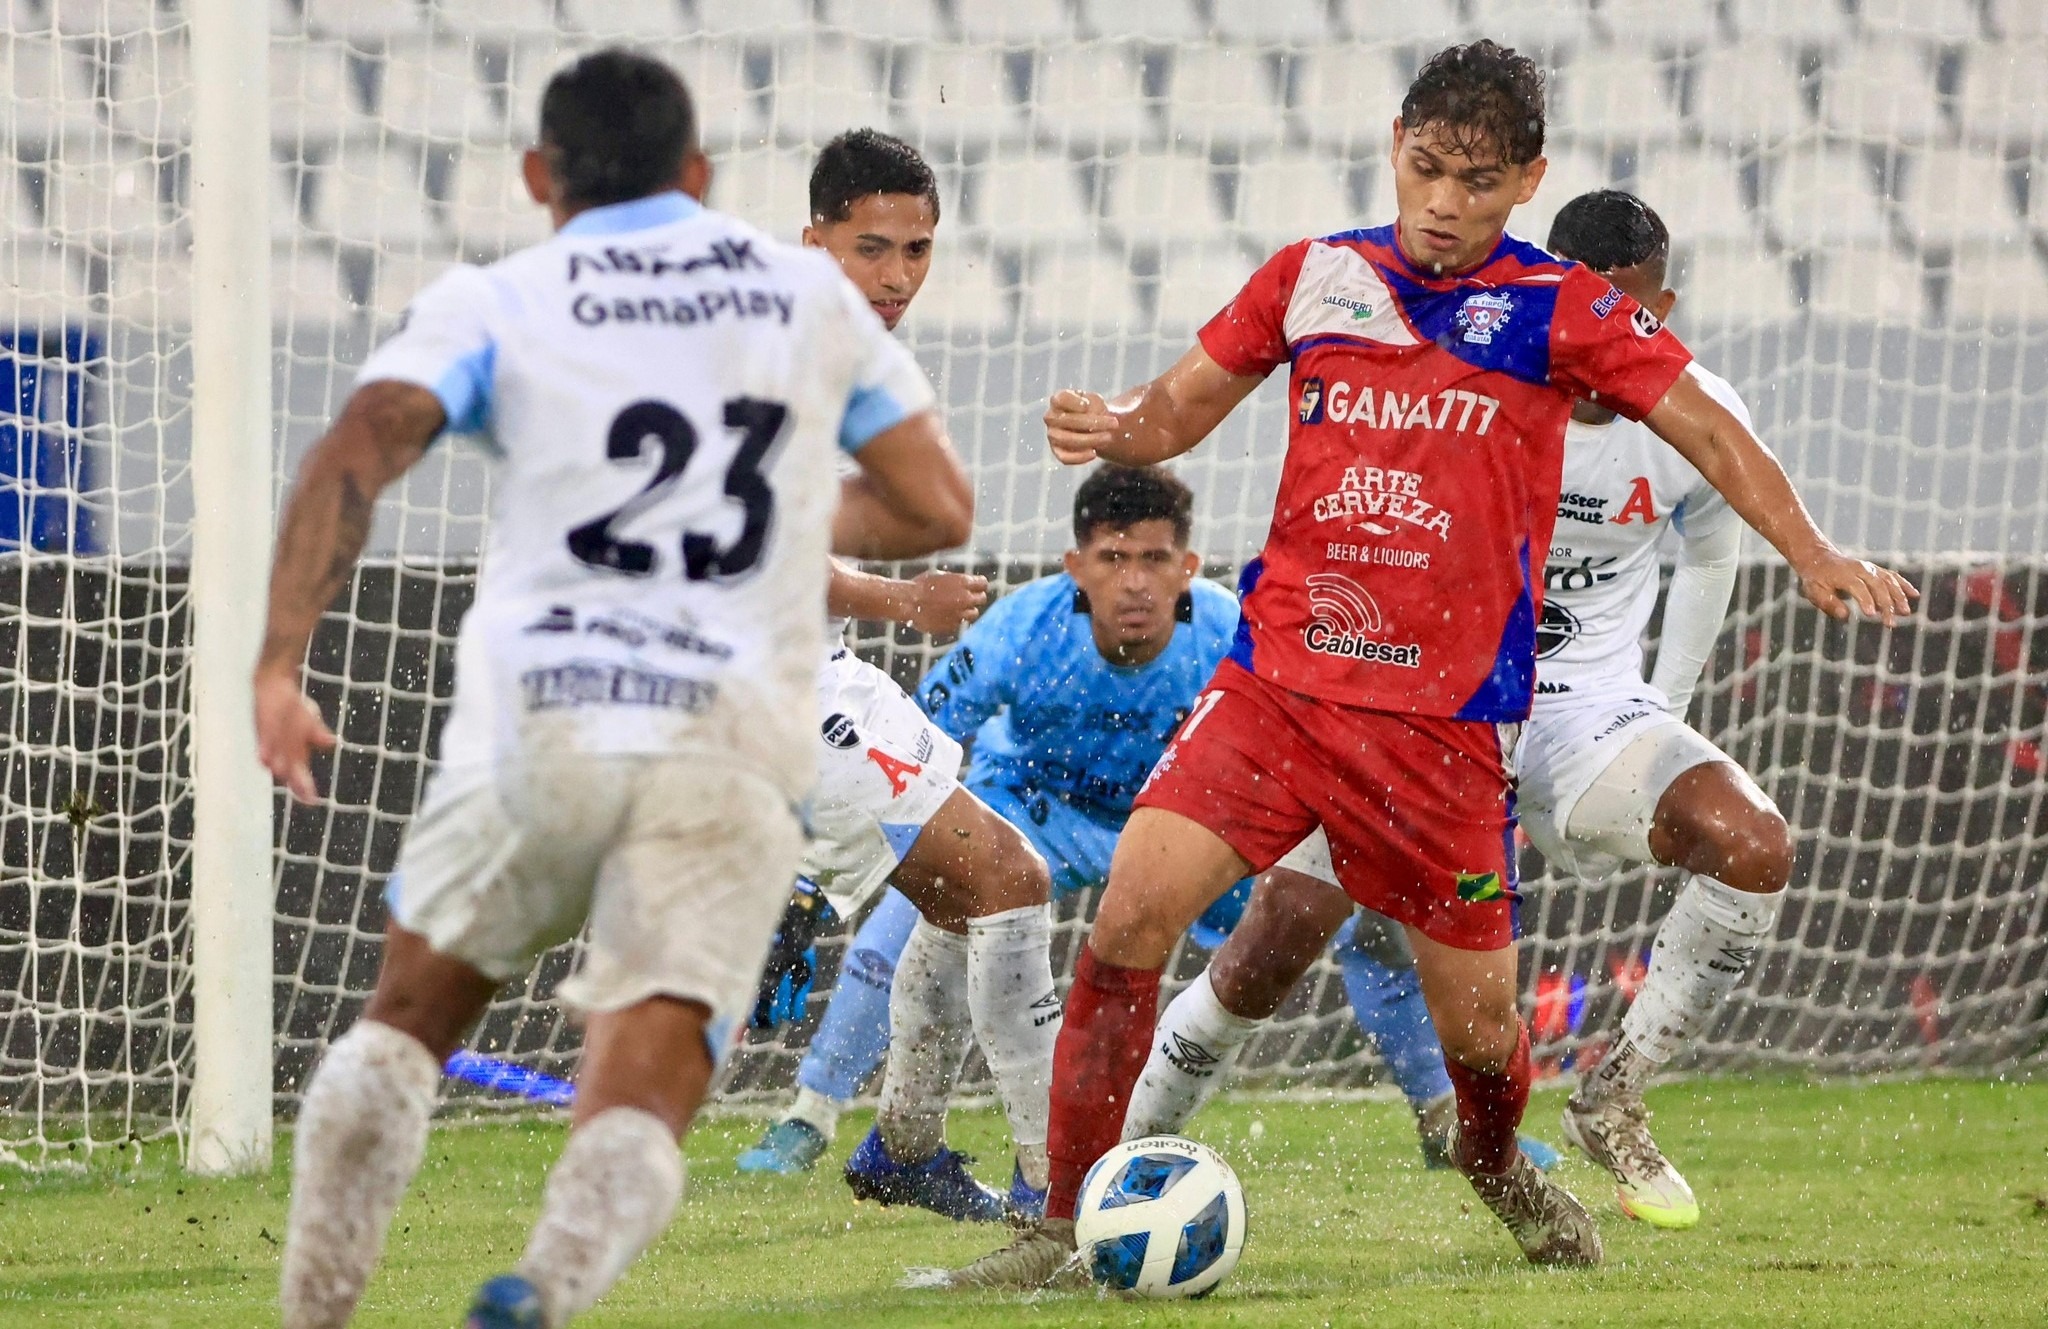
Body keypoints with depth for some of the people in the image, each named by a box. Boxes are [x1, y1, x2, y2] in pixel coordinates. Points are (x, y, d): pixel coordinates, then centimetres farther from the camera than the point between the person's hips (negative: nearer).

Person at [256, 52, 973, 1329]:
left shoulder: (492, 303, 10)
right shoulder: (810, 292, 18)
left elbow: (357, 454, -8)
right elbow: (936, 509, 24)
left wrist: (281, 664, -11)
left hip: (538, 725, 0)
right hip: (738, 746, 0)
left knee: (409, 1021, 22)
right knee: (638, 1113, -5)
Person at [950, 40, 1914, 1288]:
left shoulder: (1559, 309, -1)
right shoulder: (1316, 279, 7)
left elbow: (1710, 431, -1)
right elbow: (1182, 404, 16)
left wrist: (1813, 553, -15)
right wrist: (1114, 426, -6)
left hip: (1448, 715, -1)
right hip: (1279, 674, 2)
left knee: (1475, 1011, 5)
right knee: (1135, 904, -18)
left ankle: (1497, 1162, 42)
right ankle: (1065, 1225, -9)